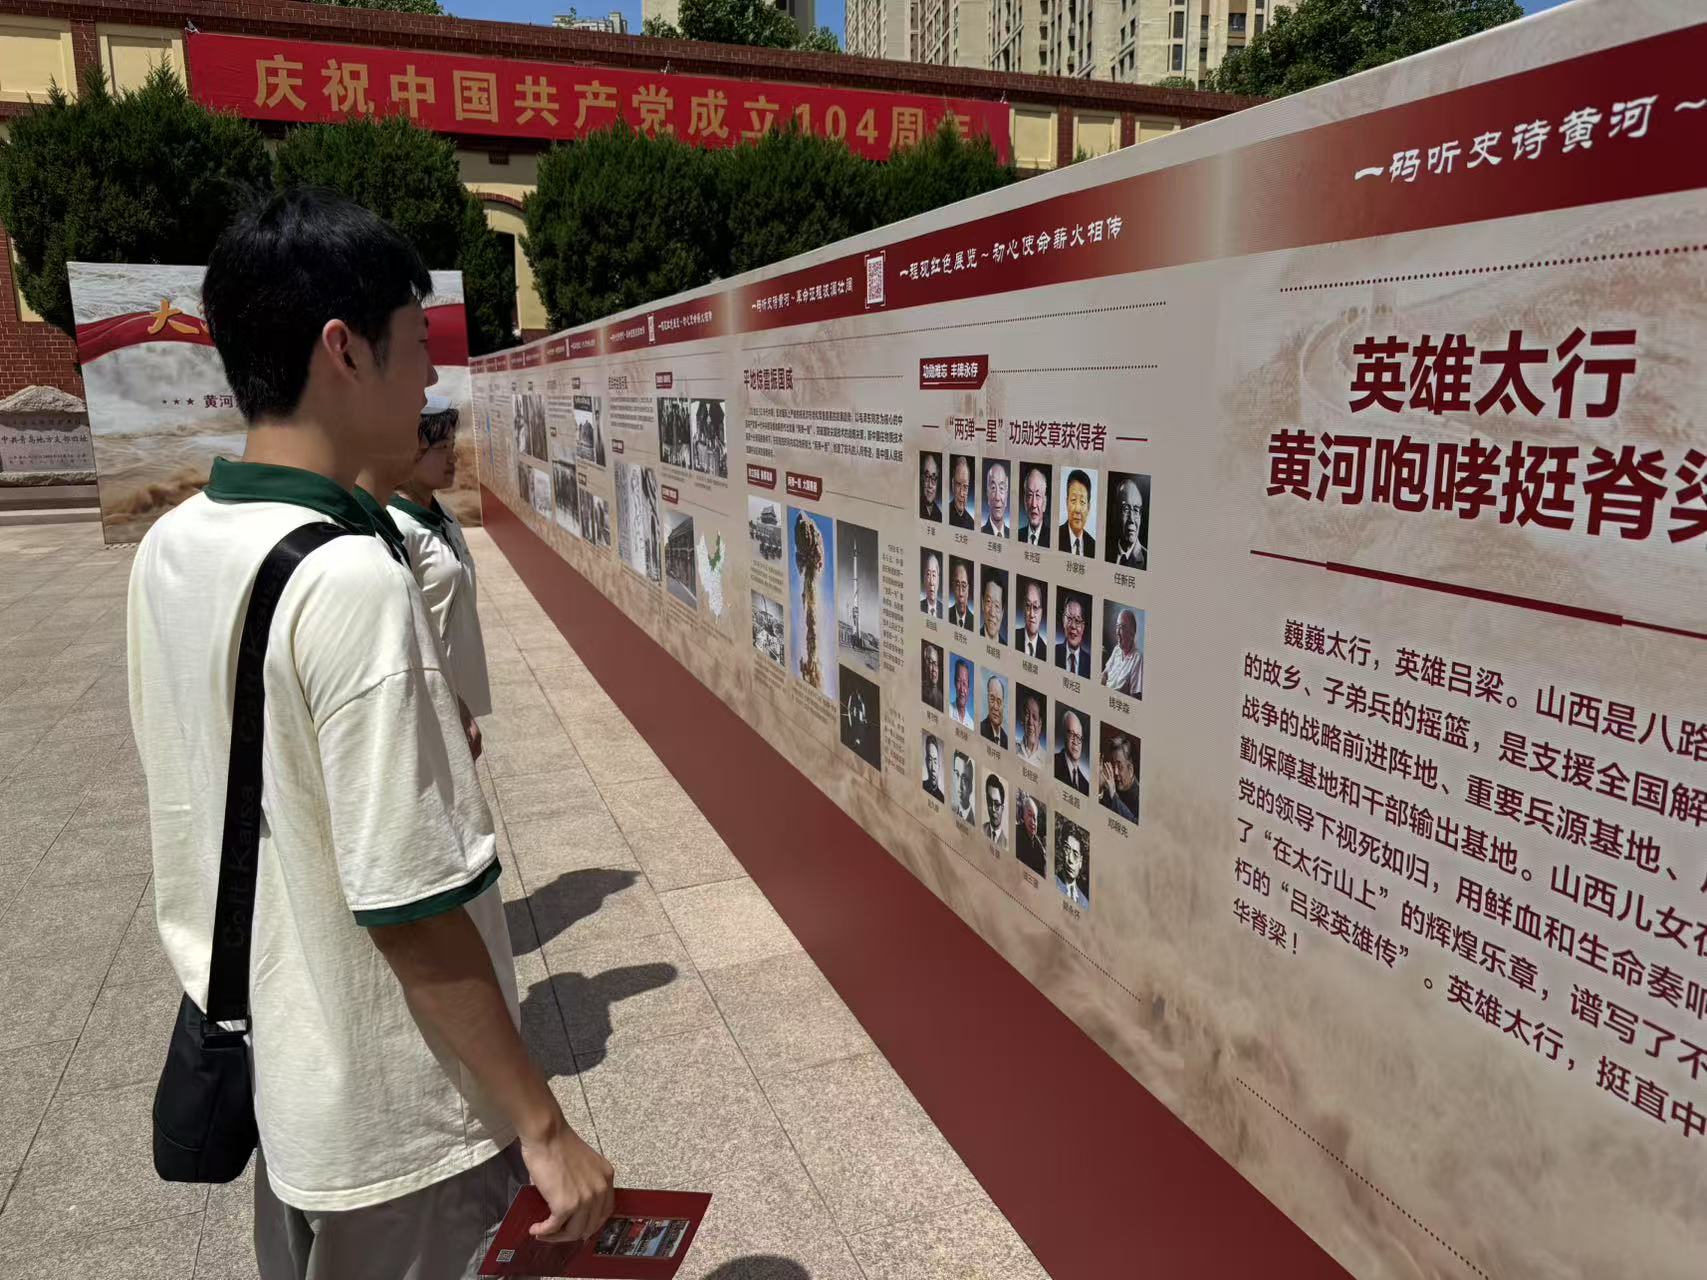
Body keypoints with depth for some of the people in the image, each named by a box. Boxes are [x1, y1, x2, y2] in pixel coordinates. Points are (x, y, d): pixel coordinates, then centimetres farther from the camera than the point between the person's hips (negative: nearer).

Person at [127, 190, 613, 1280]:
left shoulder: (169, 550, -2)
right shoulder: (352, 581, -27)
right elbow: (410, 912, -26)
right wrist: (545, 1129, -17)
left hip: (270, 1072, 8)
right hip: (399, 1125, -7)